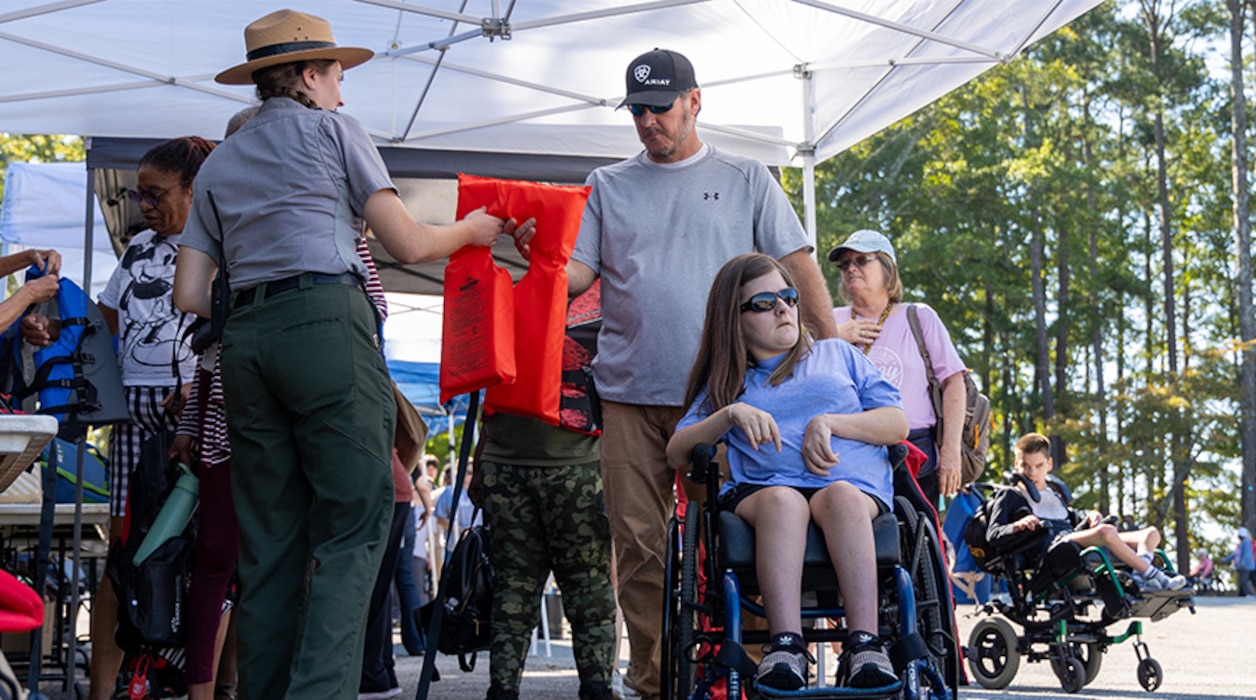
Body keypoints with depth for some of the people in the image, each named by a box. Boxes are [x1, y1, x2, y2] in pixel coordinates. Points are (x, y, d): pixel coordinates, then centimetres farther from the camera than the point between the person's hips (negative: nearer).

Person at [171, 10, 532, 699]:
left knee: (268, 539, 7)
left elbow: (189, 293, 16)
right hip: (327, 326, -6)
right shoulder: (332, 128, 9)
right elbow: (408, 244, 4)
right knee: (353, 522, -7)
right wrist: (471, 230, 23)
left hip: (245, 338, 6)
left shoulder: (219, 164, 23)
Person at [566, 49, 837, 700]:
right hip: (629, 391, 2)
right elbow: (577, 274, 10)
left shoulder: (746, 179, 11)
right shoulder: (607, 185, 17)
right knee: (639, 542, -1)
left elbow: (797, 266, 7)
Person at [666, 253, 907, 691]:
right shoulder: (727, 382, 27)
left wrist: (829, 423, 1)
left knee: (841, 496, -37)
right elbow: (676, 454, 13)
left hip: (856, 486, 0)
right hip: (759, 488, 0)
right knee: (782, 500, -37)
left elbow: (898, 425, 17)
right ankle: (785, 647, -50)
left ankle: (864, 648, -49)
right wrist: (731, 414, -3)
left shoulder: (838, 355, 28)